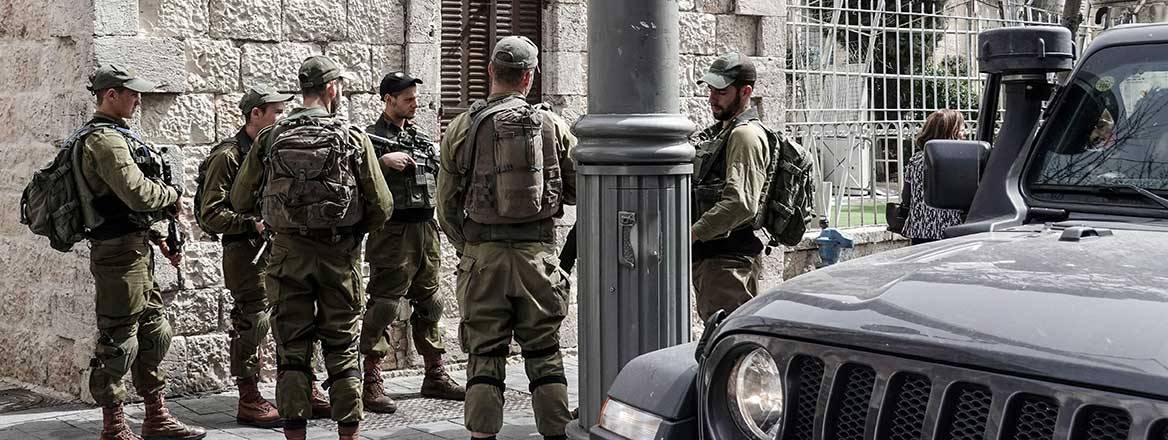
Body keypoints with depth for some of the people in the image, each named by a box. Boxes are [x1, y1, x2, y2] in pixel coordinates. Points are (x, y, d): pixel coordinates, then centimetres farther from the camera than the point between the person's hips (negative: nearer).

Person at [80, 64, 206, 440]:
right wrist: (173, 196, -7)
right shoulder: (105, 139, -16)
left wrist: (158, 238, 17)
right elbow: (137, 193, -26)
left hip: (135, 247, 10)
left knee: (155, 333, 15)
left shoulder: (114, 135, 17)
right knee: (117, 340, -3)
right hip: (119, 251, -10)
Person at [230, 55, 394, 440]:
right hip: (340, 255, -1)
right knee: (342, 349, 8)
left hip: (288, 252, 1)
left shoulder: (270, 138, 0)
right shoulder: (353, 138, -4)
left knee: (292, 350, 8)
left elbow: (240, 202, 6)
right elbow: (381, 207, -3)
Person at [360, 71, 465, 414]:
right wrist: (384, 161, -25)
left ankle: (435, 376, 23)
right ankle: (371, 383, -5)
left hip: (426, 230, 7)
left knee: (429, 305, 13)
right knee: (383, 307, -7)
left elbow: (440, 177, 25)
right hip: (393, 232, -7)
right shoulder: (371, 137, -5)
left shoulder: (422, 138, 17)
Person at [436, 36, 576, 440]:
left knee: (485, 356, 4)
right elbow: (579, 190, 7)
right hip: (539, 252, 1)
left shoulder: (462, 128, 0)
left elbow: (447, 203, 3)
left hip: (483, 253, -1)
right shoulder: (553, 126, 2)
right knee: (545, 353, 9)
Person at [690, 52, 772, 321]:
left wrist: (693, 233, -24)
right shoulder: (719, 132, 21)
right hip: (708, 256, 10)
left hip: (729, 258, -10)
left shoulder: (746, 135, -12)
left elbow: (741, 203, -25)